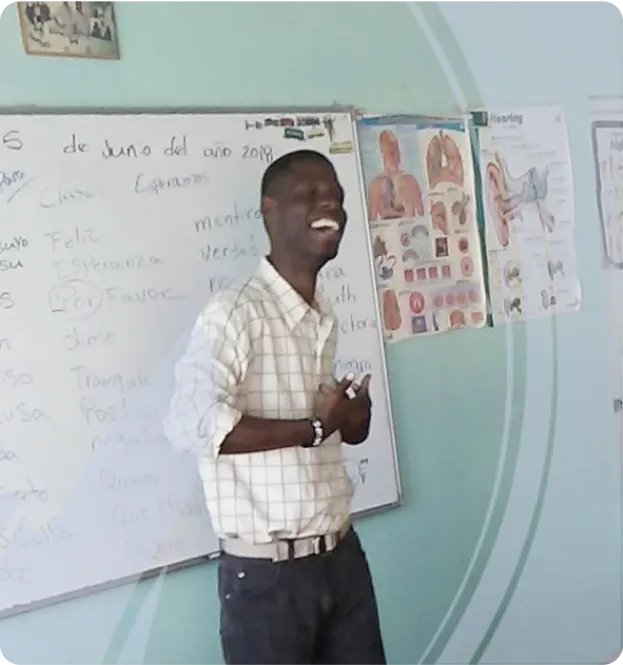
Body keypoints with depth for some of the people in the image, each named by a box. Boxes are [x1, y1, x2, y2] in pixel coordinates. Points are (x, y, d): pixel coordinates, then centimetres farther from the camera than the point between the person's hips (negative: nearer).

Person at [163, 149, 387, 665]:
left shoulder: (325, 319, 9)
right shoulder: (236, 313, -15)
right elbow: (191, 424, -31)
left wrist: (349, 417, 1)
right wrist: (314, 428, -20)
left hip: (343, 556, 7)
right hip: (267, 573, -7)